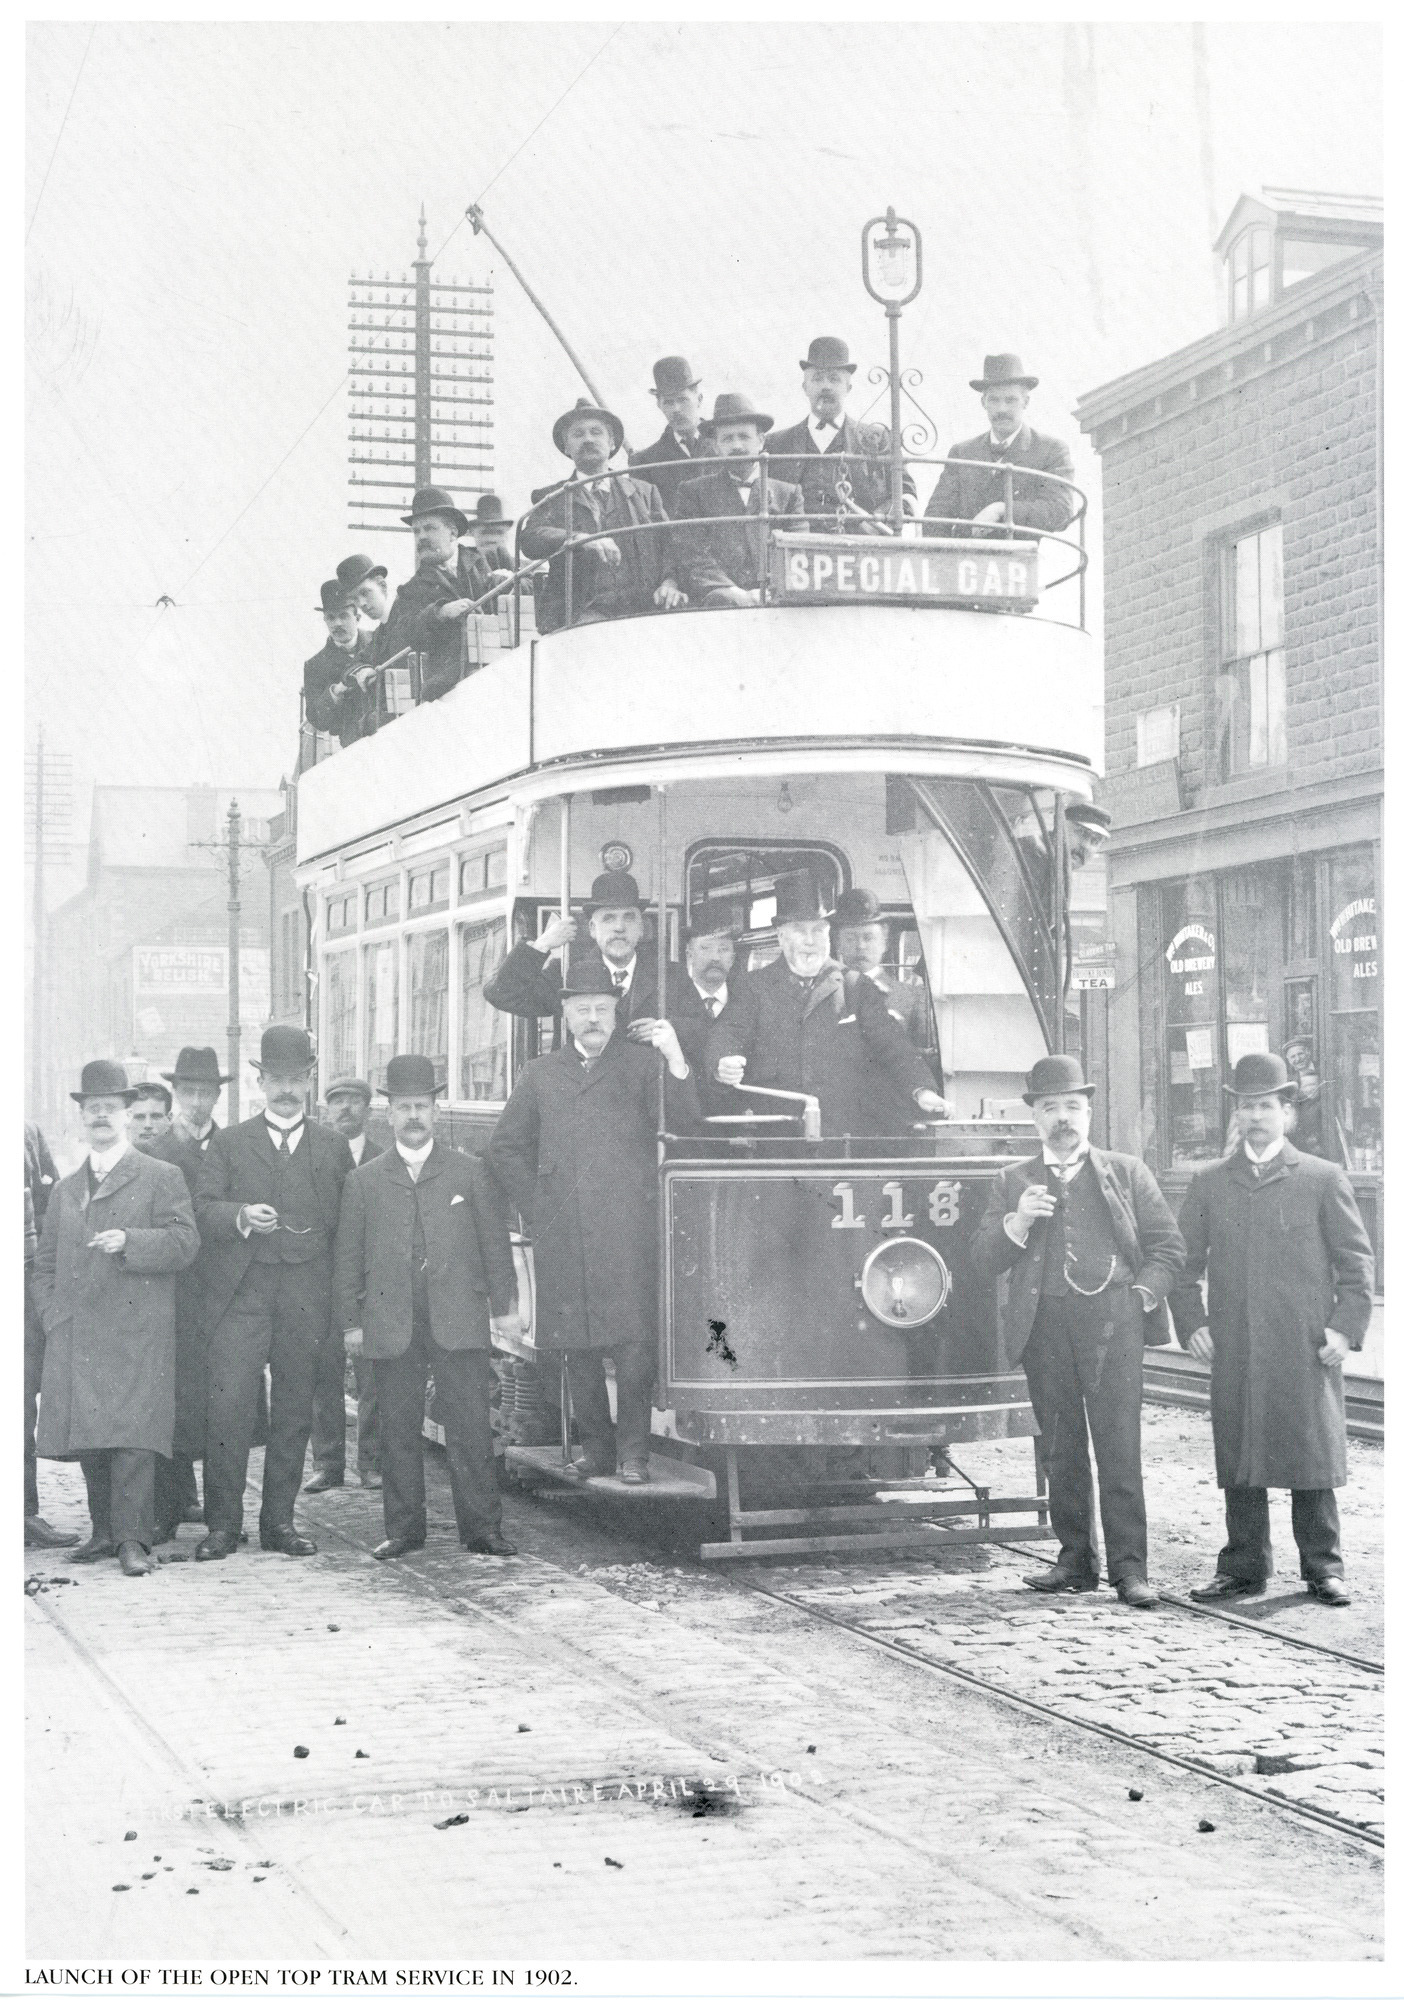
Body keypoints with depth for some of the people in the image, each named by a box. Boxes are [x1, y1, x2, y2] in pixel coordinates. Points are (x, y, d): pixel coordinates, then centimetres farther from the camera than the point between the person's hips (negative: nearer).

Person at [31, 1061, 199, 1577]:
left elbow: (184, 1242, -4)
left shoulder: (161, 1178, 7)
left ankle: (133, 1538, -11)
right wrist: (53, 1316, 6)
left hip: (139, 1332, -5)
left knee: (133, 1434, -13)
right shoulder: (66, 1189, 21)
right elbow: (45, 1263, 22)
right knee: (86, 1435, 2)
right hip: (76, 1336, 5)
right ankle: (104, 1530, 12)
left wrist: (129, 1241, -18)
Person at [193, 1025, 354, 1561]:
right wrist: (241, 1216, -22)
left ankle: (279, 1521, 12)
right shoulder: (228, 1143, 11)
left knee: (294, 1412, 4)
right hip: (240, 1294, -1)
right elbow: (203, 1208, -1)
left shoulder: (334, 1148, 14)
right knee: (227, 1406, -10)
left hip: (307, 1296, 2)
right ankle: (222, 1523, -3)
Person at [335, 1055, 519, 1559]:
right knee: (398, 1431, 4)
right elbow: (348, 1256, 10)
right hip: (390, 1325, 1)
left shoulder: (470, 1173, 10)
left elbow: (495, 1243, 8)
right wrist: (351, 1322, 5)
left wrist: (503, 1306, 1)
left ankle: (481, 1526, 4)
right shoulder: (364, 1181, 10)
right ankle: (403, 1528, 13)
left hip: (459, 1322, -1)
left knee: (471, 1427, -3)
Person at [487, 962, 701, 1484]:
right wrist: (534, 1205, 11)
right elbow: (504, 1148, 22)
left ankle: (633, 1449, -1)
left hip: (628, 1230, -3)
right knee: (577, 1344, 4)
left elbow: (685, 1122, -5)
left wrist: (676, 1062, -21)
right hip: (562, 1235, 3)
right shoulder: (542, 1073, 17)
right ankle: (596, 1447, 14)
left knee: (633, 1337, -11)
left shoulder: (640, 1063, 8)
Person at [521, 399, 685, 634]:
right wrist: (580, 540, -20)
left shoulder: (644, 493, 23)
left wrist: (670, 582, -10)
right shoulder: (550, 498, 17)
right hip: (579, 613, -2)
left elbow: (670, 544, 12)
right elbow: (530, 539, -2)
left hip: (641, 612, 2)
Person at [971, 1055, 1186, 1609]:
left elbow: (1168, 1245, 13)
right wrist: (1017, 1221, -8)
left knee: (1118, 1445, -9)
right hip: (1043, 1325, 2)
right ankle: (1075, 1559, 13)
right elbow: (985, 1261, 9)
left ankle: (1128, 1568, -8)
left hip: (1112, 1320, -2)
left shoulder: (1126, 1173, 14)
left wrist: (1144, 1294, -2)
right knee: (1061, 1449, 5)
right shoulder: (1013, 1182, 16)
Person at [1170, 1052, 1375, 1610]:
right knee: (1237, 1461, 3)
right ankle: (1243, 1567, 12)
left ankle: (1323, 1569, 9)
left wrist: (1346, 1327, -4)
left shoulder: (1323, 1179, 7)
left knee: (1314, 1457, -1)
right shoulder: (1208, 1183, 12)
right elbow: (1183, 1261, 14)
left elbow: (1356, 1260, 6)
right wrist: (1191, 1323, 2)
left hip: (1306, 1352, -2)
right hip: (1233, 1352, 2)